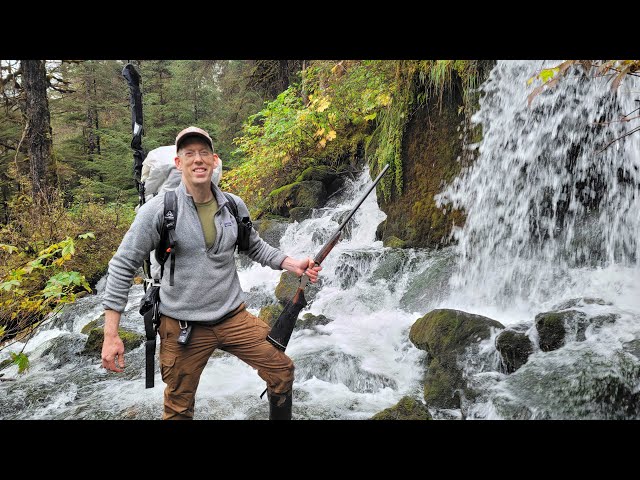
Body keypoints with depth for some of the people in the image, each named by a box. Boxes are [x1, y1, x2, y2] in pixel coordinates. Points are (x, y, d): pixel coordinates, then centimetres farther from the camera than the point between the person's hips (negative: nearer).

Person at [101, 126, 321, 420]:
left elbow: (255, 247, 16)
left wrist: (291, 263, -1)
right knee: (179, 409, 11)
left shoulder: (234, 206, -1)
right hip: (182, 326, -3)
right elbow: (122, 267, -10)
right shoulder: (158, 210, -13)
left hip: (233, 316, 3)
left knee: (281, 371, 8)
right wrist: (111, 335, -13)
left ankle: (280, 417, 36)